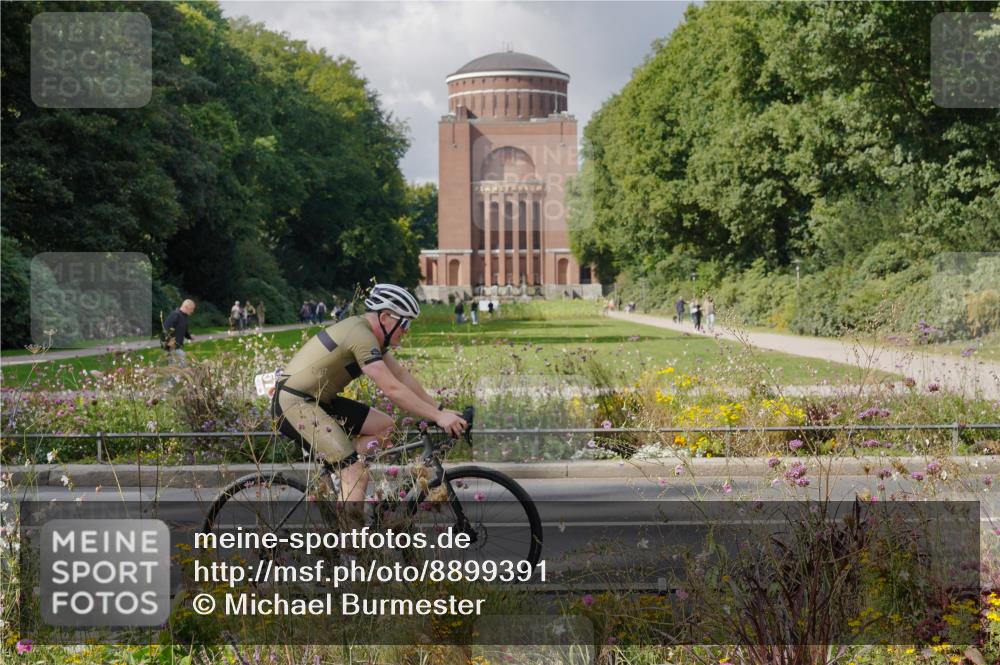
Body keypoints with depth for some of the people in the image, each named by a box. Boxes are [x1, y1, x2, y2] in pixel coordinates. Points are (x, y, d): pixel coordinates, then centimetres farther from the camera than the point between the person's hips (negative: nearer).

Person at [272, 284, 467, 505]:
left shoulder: (370, 333, 11)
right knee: (357, 475, -17)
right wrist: (438, 416, -24)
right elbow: (392, 389, -26)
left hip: (316, 400, 10)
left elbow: (402, 376, 13)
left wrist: (440, 409, 8)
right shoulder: (361, 336, -21)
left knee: (384, 427, 8)